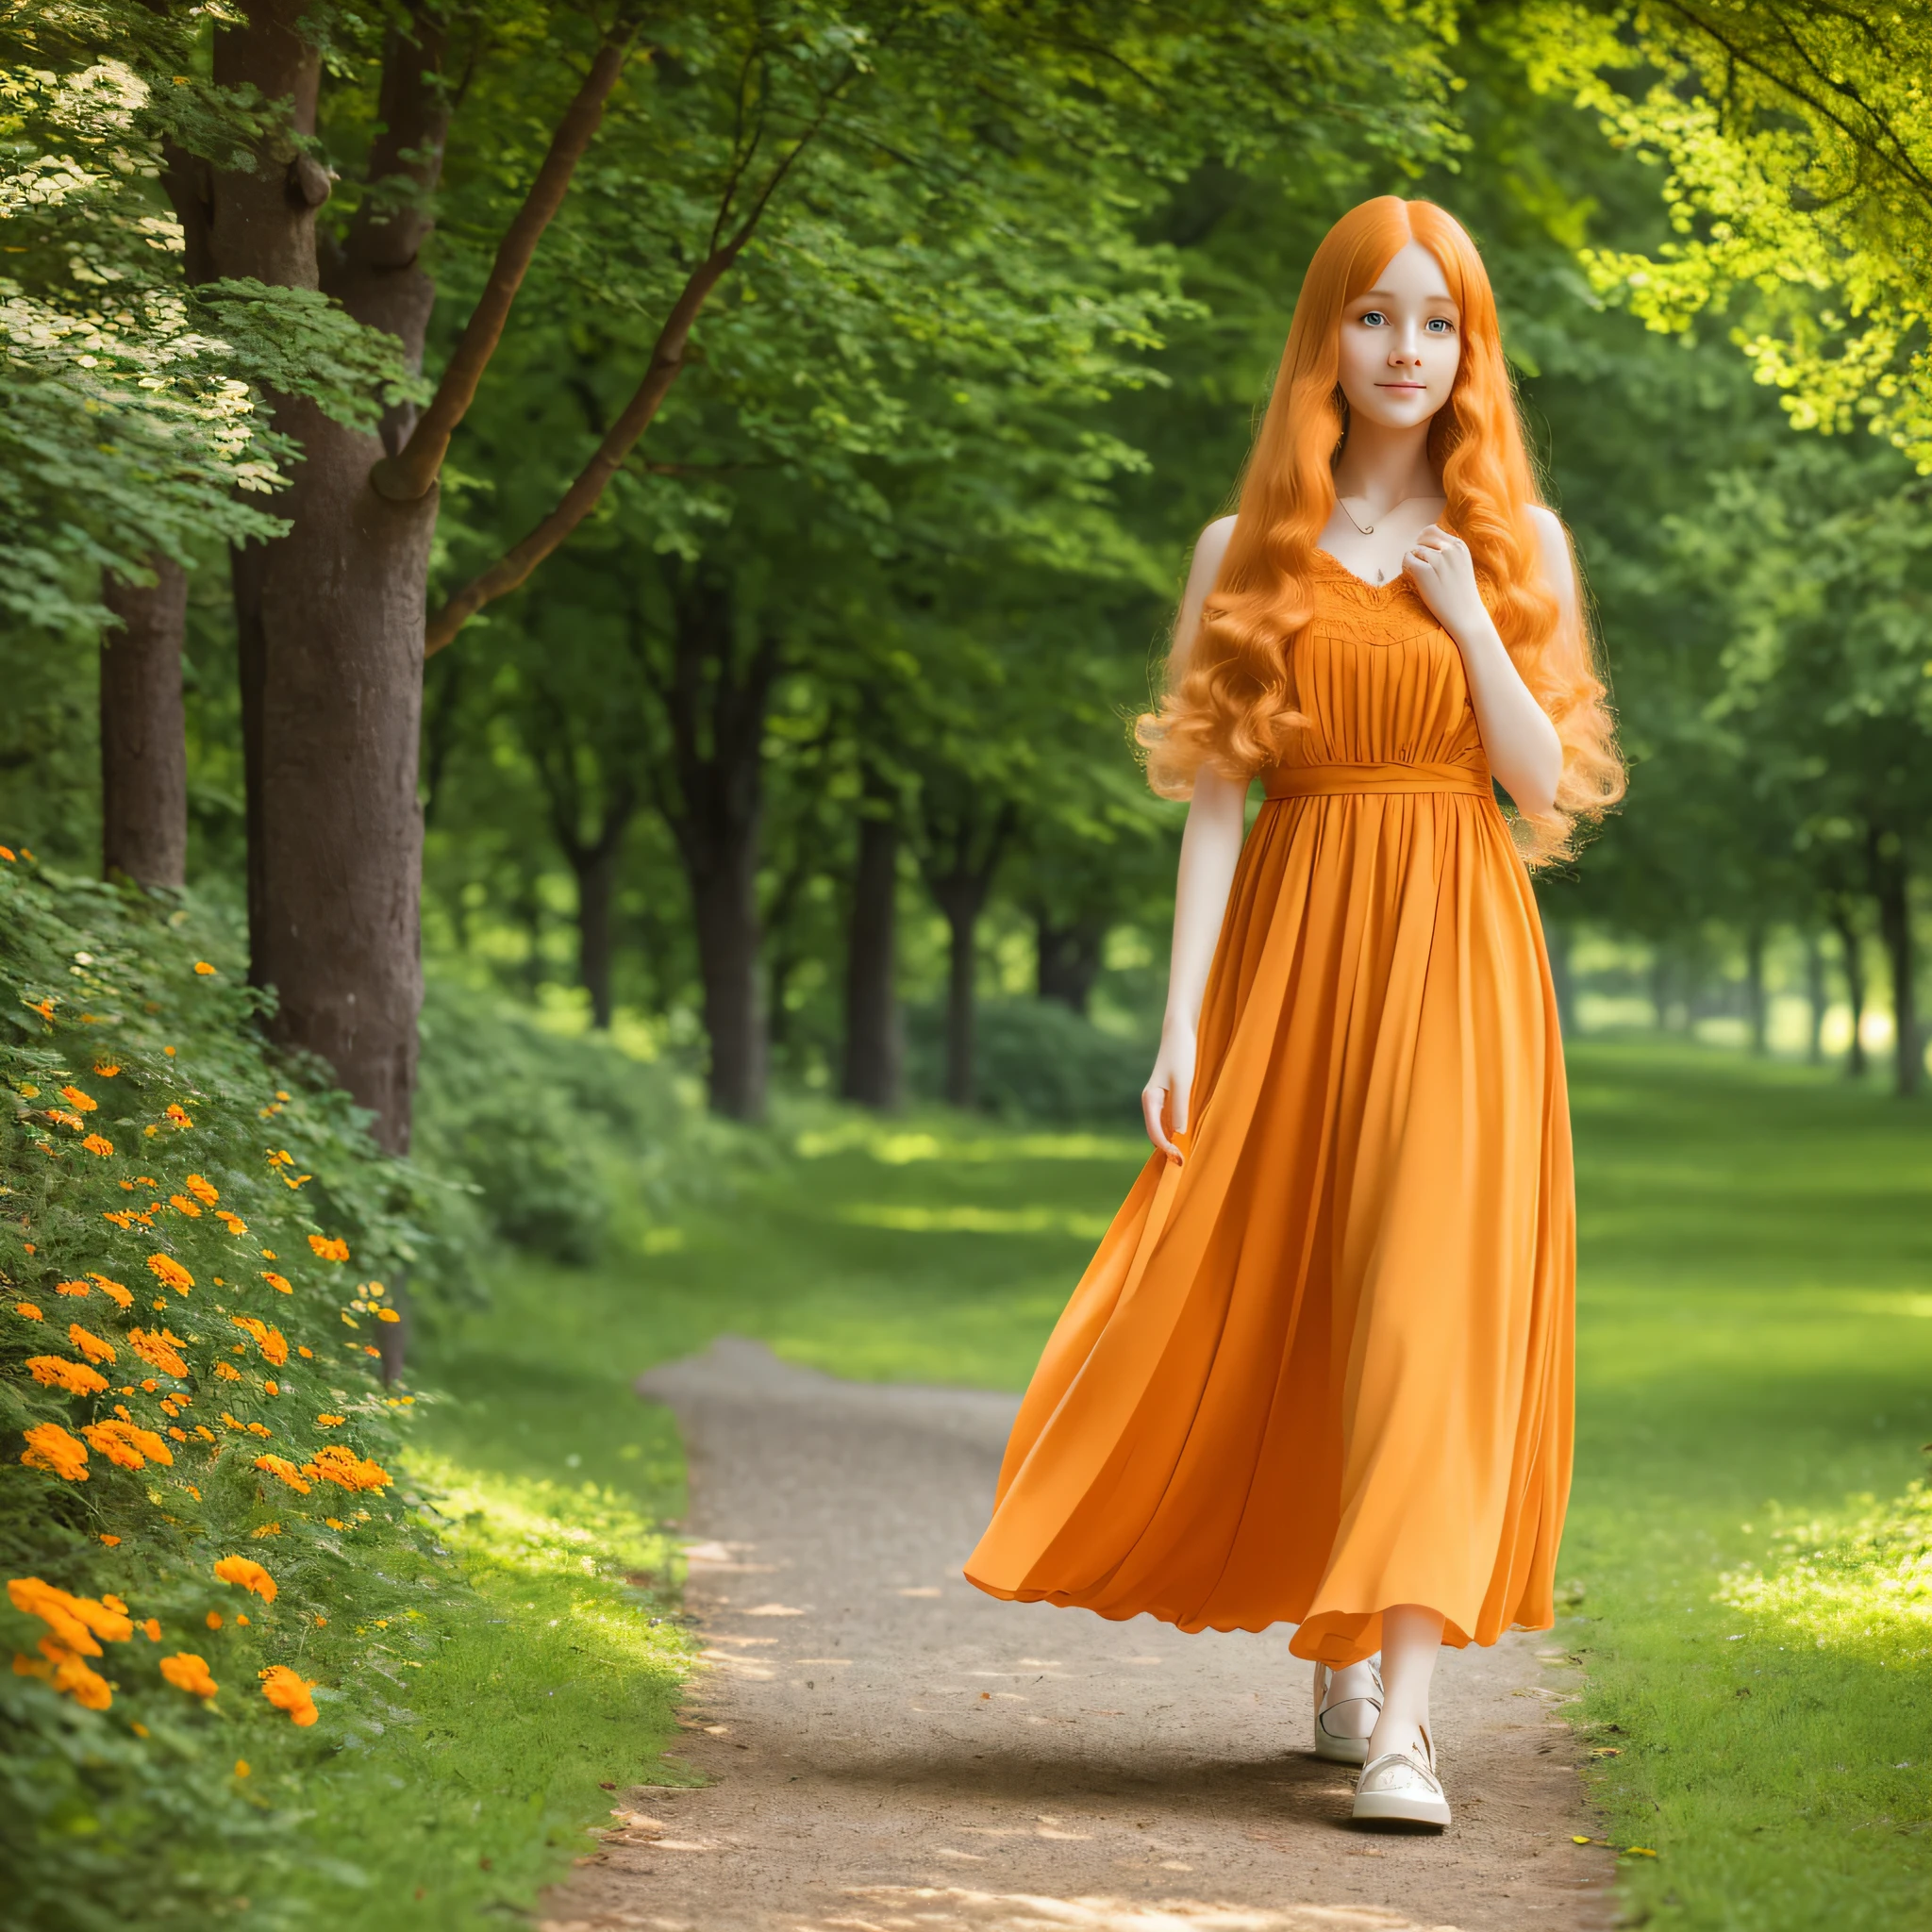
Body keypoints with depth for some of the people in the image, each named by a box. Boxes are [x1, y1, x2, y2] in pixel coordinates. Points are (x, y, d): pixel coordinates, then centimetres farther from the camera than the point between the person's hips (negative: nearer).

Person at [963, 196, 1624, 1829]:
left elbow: (1547, 785, 2)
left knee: (1434, 1296, -12)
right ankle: (1341, 1649, 27)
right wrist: (1183, 1021, -4)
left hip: (1459, 957, -1)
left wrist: (1467, 618, -9)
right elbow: (1211, 796, 2)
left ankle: (1403, 1711, -16)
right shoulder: (1251, 550, 6)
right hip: (1291, 951, 1)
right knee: (1275, 1310, 5)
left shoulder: (1519, 541, 7)